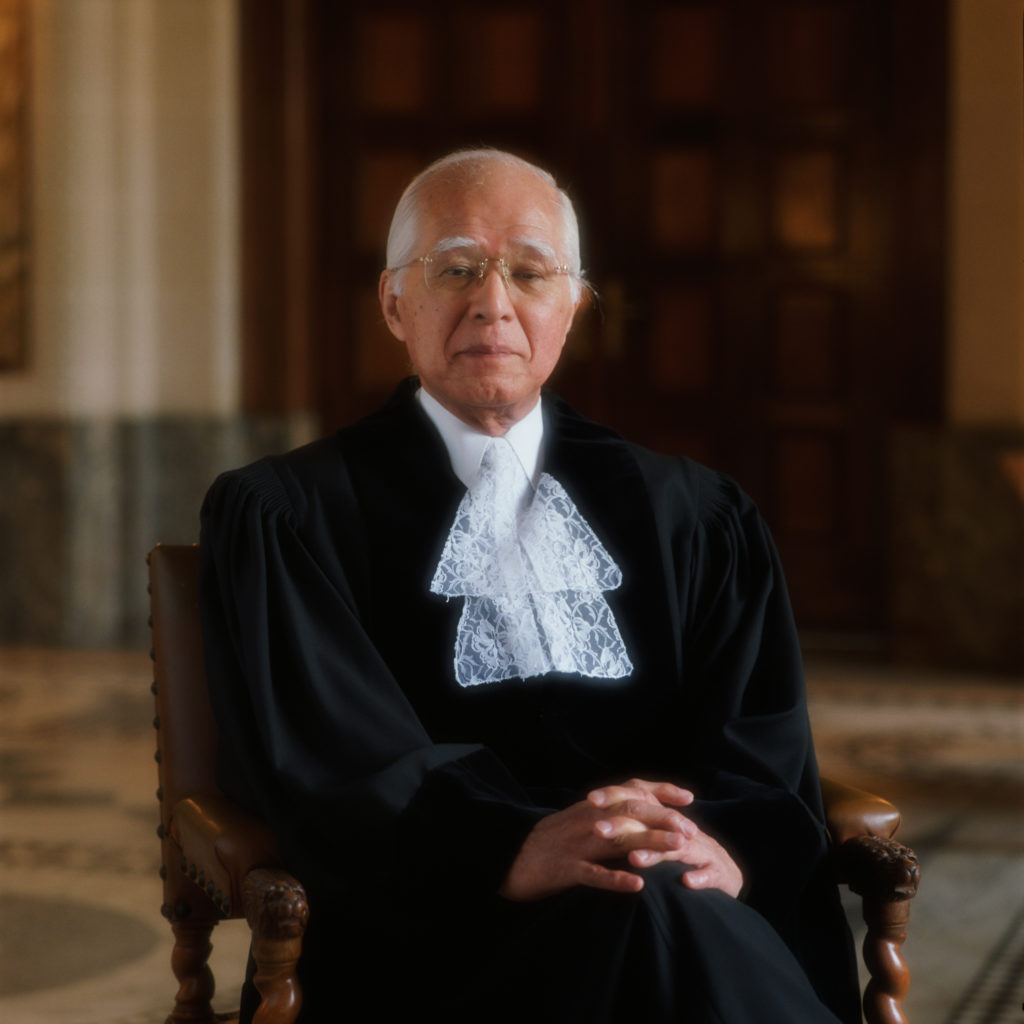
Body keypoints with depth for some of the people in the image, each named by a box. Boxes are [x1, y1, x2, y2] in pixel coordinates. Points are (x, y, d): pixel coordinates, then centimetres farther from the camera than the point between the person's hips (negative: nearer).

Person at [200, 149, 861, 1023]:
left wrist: (719, 845, -15)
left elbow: (762, 739, 9)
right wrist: (510, 849, -24)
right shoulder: (282, 516, 10)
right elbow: (322, 754, -5)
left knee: (674, 916, -33)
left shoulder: (697, 517, 21)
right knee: (646, 922, -34)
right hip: (427, 939, -3)